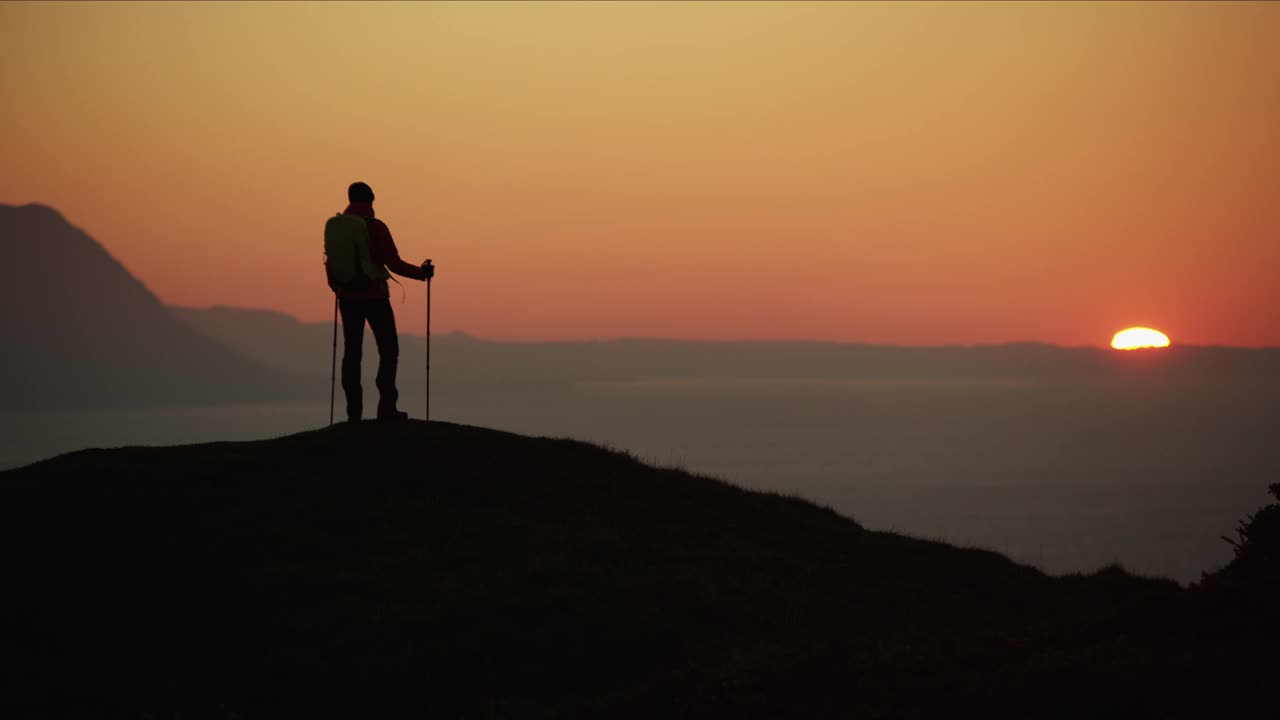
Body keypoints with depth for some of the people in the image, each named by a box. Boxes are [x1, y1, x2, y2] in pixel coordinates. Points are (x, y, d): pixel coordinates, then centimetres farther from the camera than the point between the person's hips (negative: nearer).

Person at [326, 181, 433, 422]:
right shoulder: (376, 227, -9)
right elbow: (394, 263, -12)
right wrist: (421, 272, 2)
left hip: (348, 299, 4)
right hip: (374, 297, -4)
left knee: (351, 352, 7)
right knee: (389, 350, 3)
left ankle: (354, 410, 3)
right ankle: (386, 407, -6)